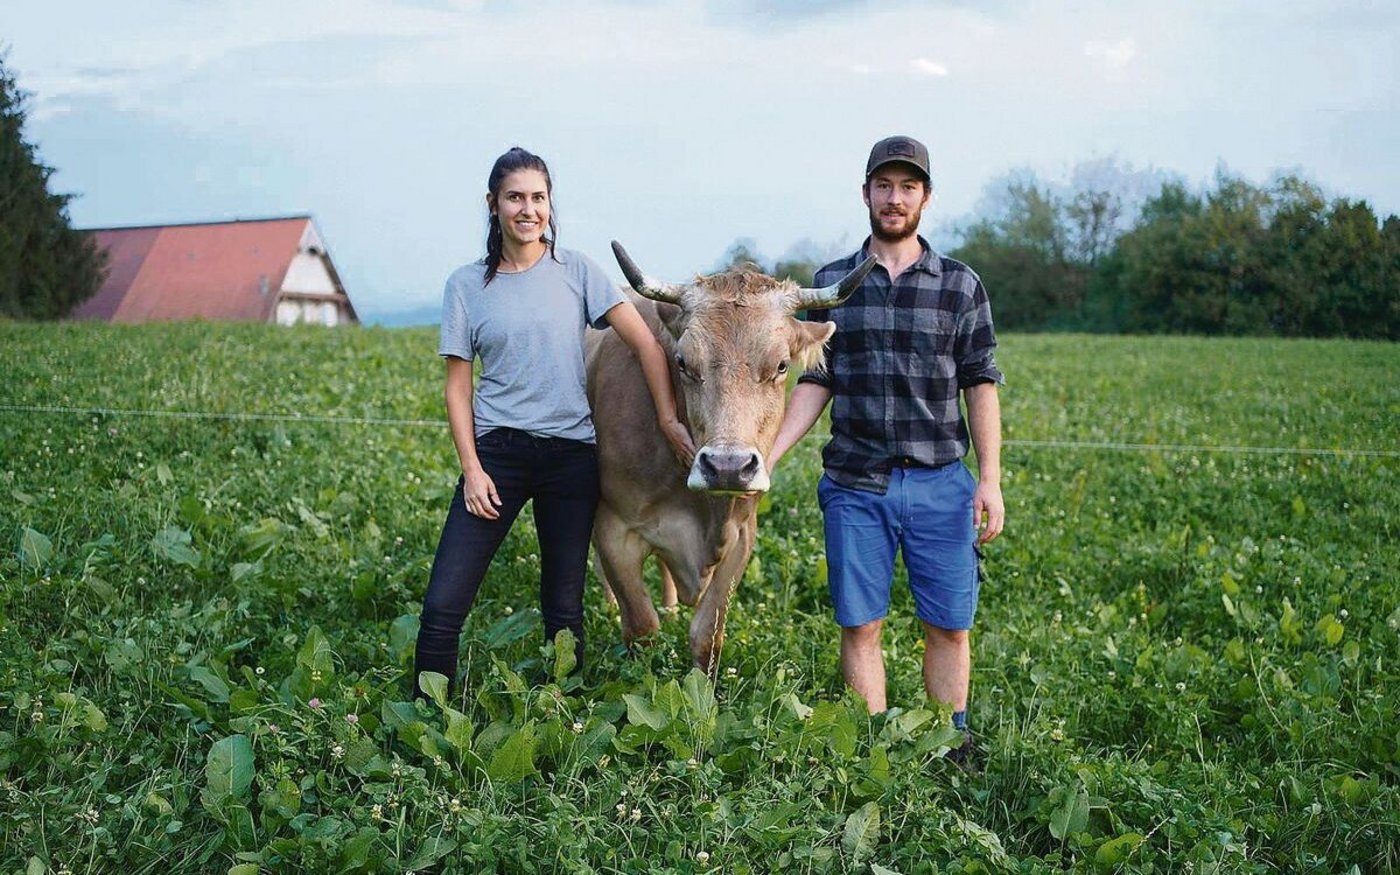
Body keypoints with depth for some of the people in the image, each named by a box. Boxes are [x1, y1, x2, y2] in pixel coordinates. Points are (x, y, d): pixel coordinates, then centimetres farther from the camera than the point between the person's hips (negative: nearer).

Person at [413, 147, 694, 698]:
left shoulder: (576, 270, 3)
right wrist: (471, 469, -6)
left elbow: (645, 342, 0)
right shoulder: (467, 285, 4)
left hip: (572, 455, 0)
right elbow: (458, 386, 4)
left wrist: (669, 420, -9)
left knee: (564, 608, 8)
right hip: (497, 451, 0)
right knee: (443, 605, -6)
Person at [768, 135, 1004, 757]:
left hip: (942, 483, 0)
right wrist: (768, 457, -2)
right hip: (855, 484, 1)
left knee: (948, 626, 4)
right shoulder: (831, 283, 7)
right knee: (859, 626, 4)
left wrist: (990, 481, -2)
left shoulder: (960, 285, 5)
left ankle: (953, 753, 19)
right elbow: (815, 384, 8)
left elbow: (981, 386, 4)